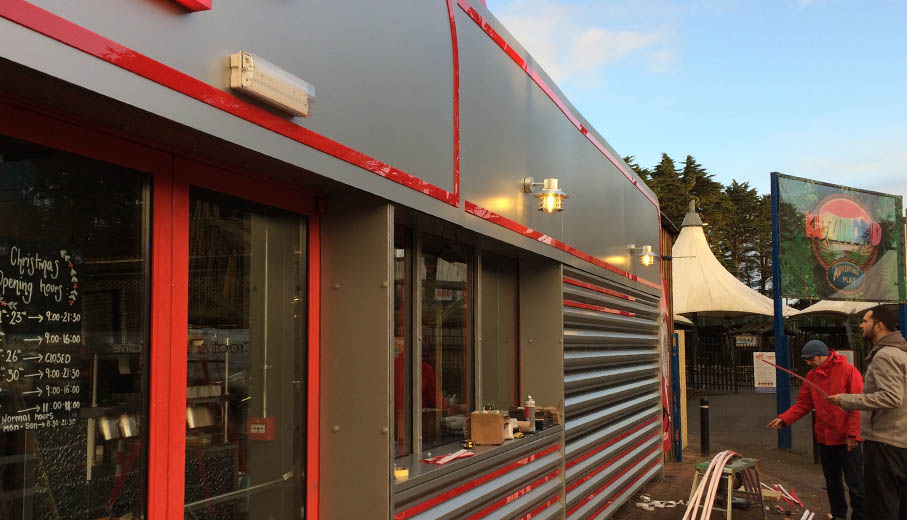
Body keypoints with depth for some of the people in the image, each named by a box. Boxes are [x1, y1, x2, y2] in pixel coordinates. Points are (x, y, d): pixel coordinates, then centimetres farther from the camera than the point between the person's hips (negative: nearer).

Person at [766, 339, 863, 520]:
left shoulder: (849, 371, -12)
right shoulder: (811, 376, 6)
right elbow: (803, 404, 5)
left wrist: (853, 434, -18)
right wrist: (784, 419, -8)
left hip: (847, 440, -6)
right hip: (824, 438, 6)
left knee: (854, 482, 0)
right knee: (832, 481, 17)